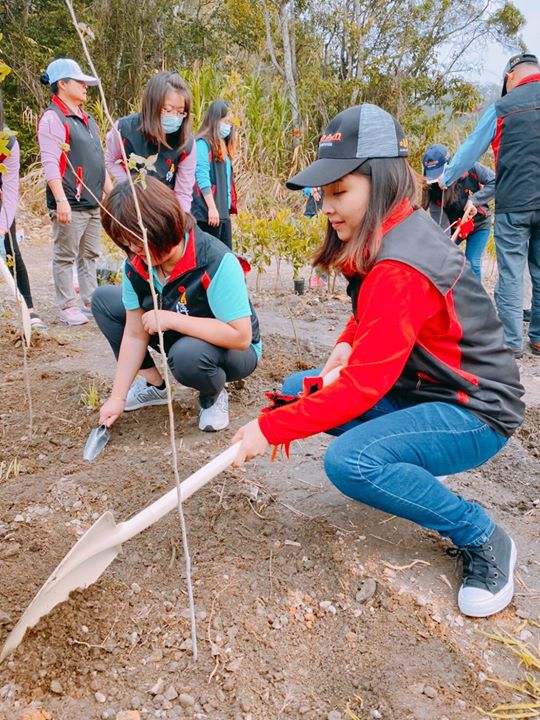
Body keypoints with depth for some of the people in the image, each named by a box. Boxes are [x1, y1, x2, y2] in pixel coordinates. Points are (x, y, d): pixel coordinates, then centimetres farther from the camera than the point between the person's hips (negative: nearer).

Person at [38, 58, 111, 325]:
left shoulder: (87, 120, 19)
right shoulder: (53, 118, -8)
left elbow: (98, 161, 23)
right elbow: (50, 164, -16)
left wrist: (111, 192, 20)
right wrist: (61, 200, -23)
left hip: (93, 203, 8)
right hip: (70, 204, -8)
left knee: (89, 255, 12)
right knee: (65, 257, -1)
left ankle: (91, 301, 19)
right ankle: (67, 306, 6)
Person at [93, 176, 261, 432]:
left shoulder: (216, 263, -33)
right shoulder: (136, 265, -14)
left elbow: (241, 337, -35)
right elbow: (135, 334, -8)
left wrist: (171, 319, -34)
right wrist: (118, 397, -11)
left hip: (233, 351, -6)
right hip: (178, 337, 6)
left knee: (187, 354, -41)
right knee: (104, 298, -4)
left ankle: (214, 396, -4)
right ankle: (153, 383, 7)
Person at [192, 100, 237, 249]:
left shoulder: (222, 146, 19)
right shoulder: (203, 143, -8)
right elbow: (202, 178, -17)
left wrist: (228, 207, 14)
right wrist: (212, 208, -20)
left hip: (223, 212, 9)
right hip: (208, 213, -9)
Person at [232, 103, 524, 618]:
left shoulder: (400, 266, -29)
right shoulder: (401, 229, 1)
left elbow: (363, 386, -28)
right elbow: (371, 314, 18)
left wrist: (268, 429, -22)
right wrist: (348, 343, -5)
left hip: (475, 413, -9)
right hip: (420, 387, 9)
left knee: (350, 462, -33)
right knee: (297, 390, 4)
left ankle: (482, 538, -9)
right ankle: (406, 467, 13)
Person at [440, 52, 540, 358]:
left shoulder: (503, 107, -1)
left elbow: (471, 149, 8)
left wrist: (446, 178, 24)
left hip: (514, 204, -3)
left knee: (511, 273, 2)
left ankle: (512, 341, 3)